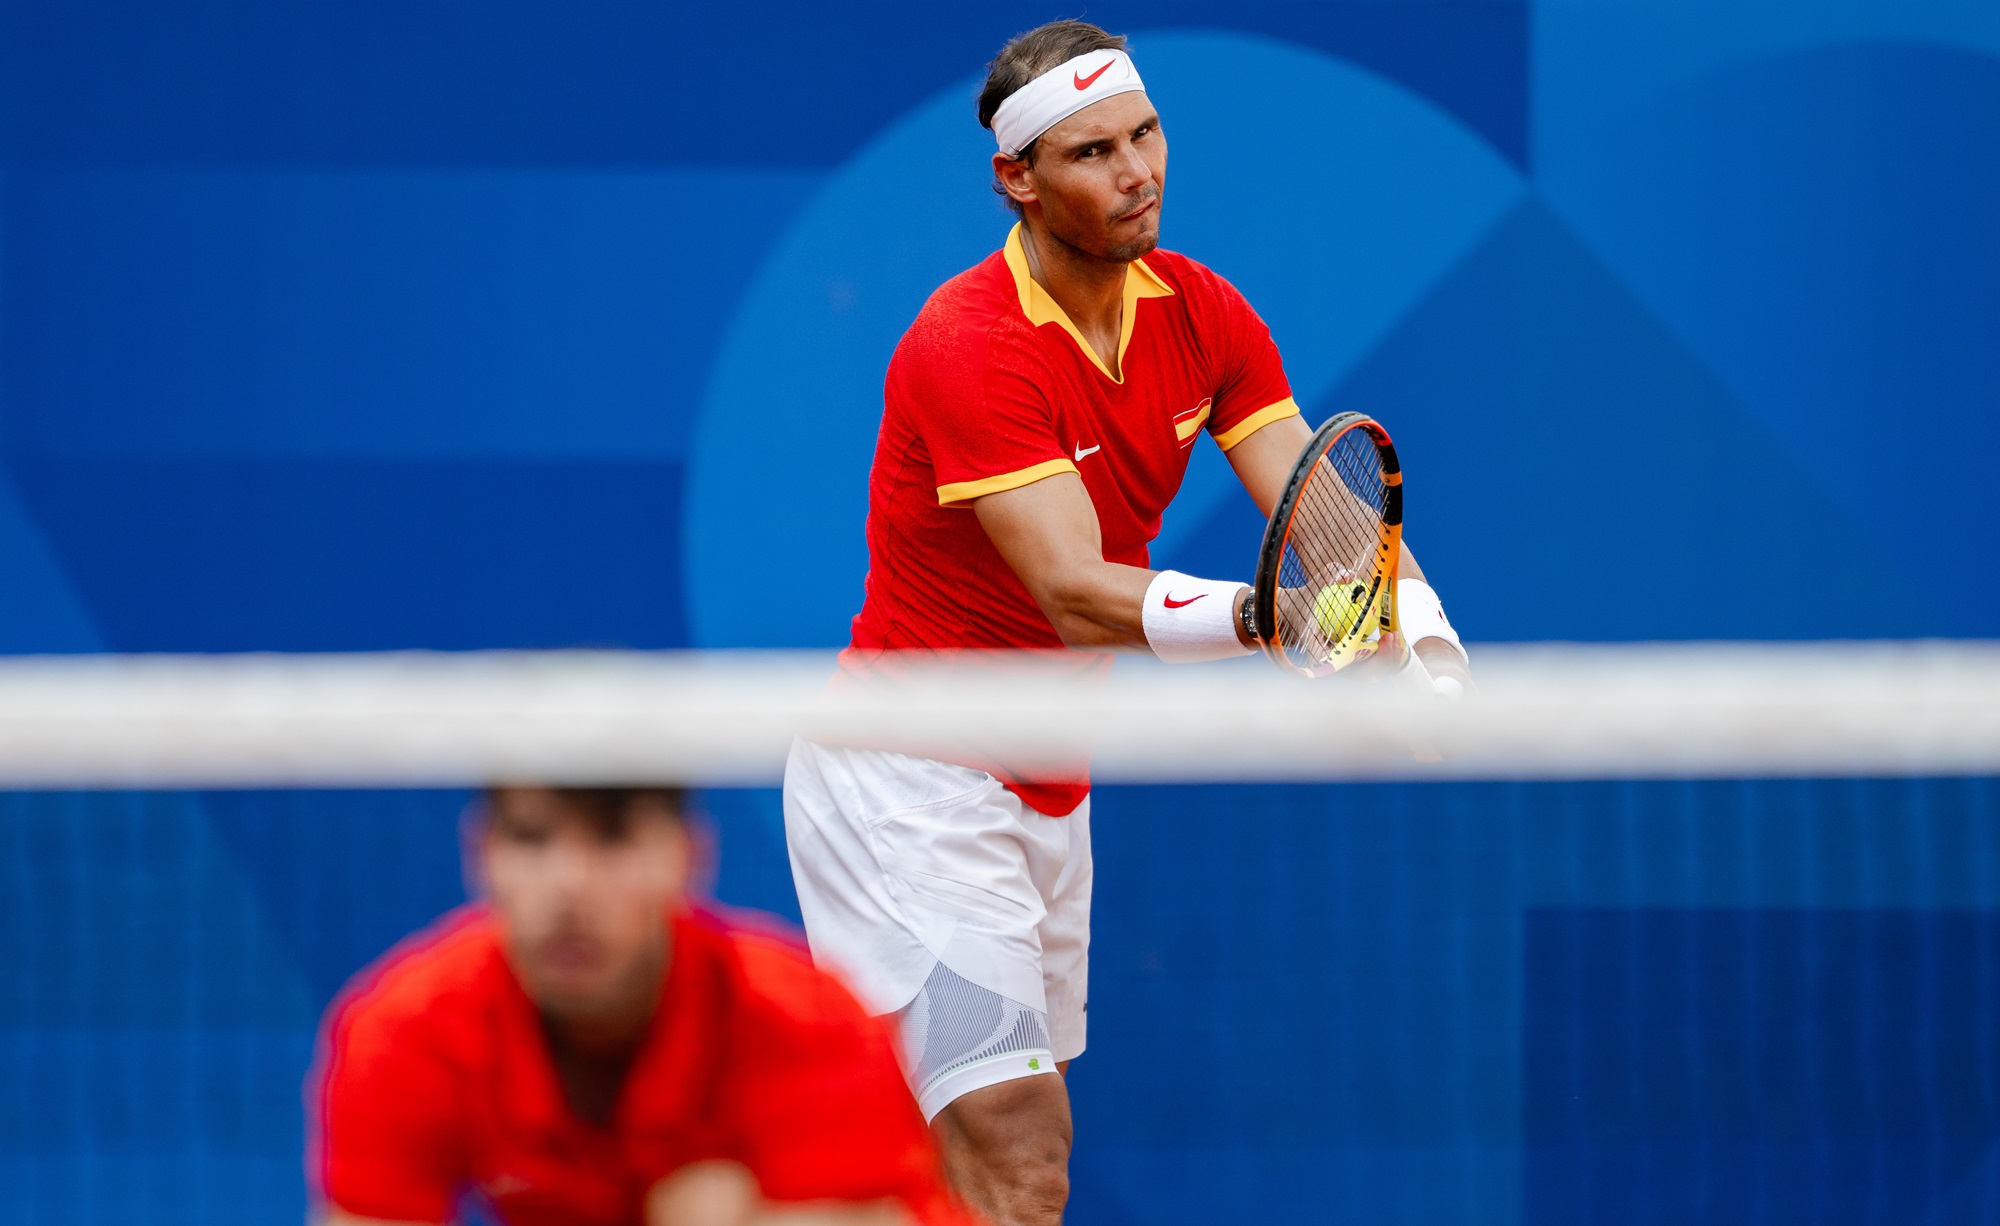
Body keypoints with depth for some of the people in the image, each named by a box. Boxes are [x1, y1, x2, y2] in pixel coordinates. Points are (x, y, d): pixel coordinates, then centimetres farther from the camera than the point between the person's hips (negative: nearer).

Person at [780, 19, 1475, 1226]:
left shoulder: (1203, 313, 1)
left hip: (1046, 793, 8)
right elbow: (1076, 597, -32)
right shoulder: (968, 345, -22)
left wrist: (1421, 630, -31)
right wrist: (1262, 616, -49)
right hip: (912, 788, -8)